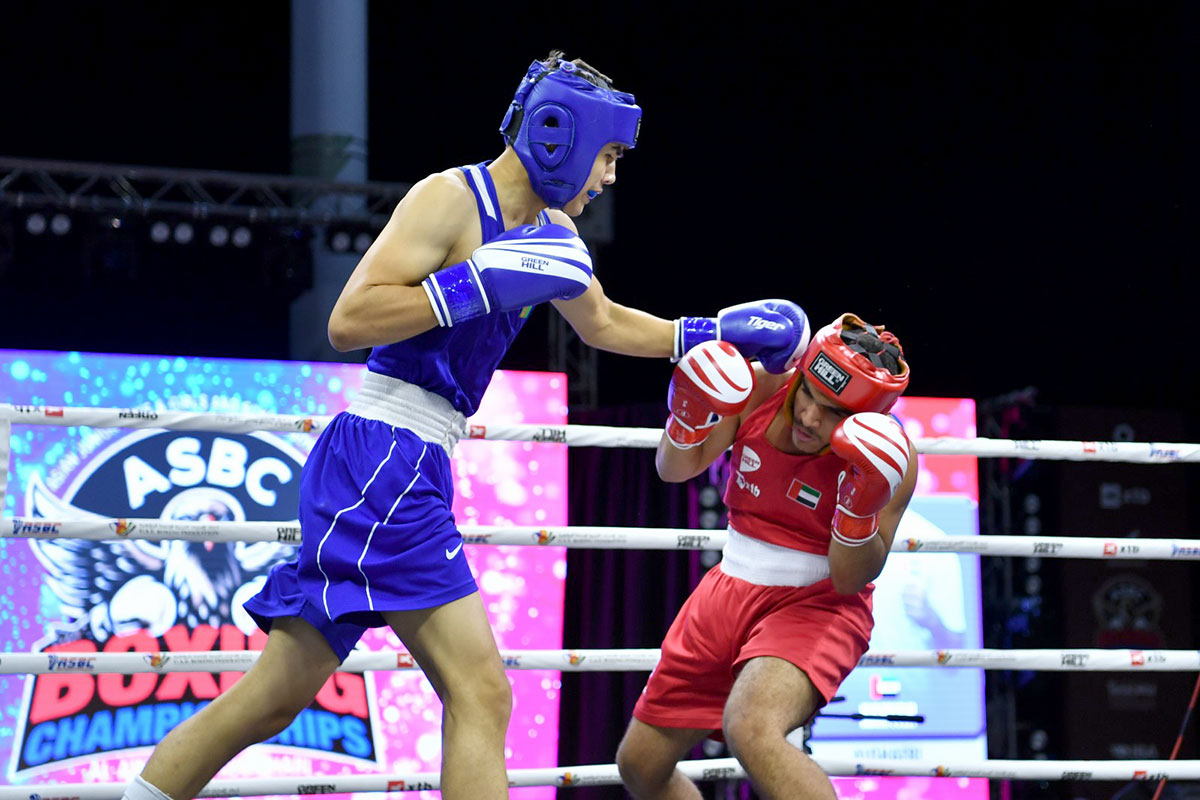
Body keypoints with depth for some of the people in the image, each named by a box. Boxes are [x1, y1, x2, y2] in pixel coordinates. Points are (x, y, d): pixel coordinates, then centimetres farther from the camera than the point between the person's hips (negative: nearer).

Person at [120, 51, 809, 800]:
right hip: (383, 459, -9)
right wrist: (483, 281, -21)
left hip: (411, 468, 9)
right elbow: (348, 320, -19)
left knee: (275, 700, 11)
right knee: (481, 694, -11)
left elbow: (604, 323, 36)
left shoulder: (549, 228, 17)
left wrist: (714, 331, 29)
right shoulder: (449, 200, -10)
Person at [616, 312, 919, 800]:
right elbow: (675, 469, -1)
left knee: (751, 730, -38)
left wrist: (859, 507, -35)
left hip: (817, 603, -6)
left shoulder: (888, 456, -19)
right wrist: (689, 417, -22)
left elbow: (851, 580, -16)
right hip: (732, 589, 6)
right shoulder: (761, 388, -10)